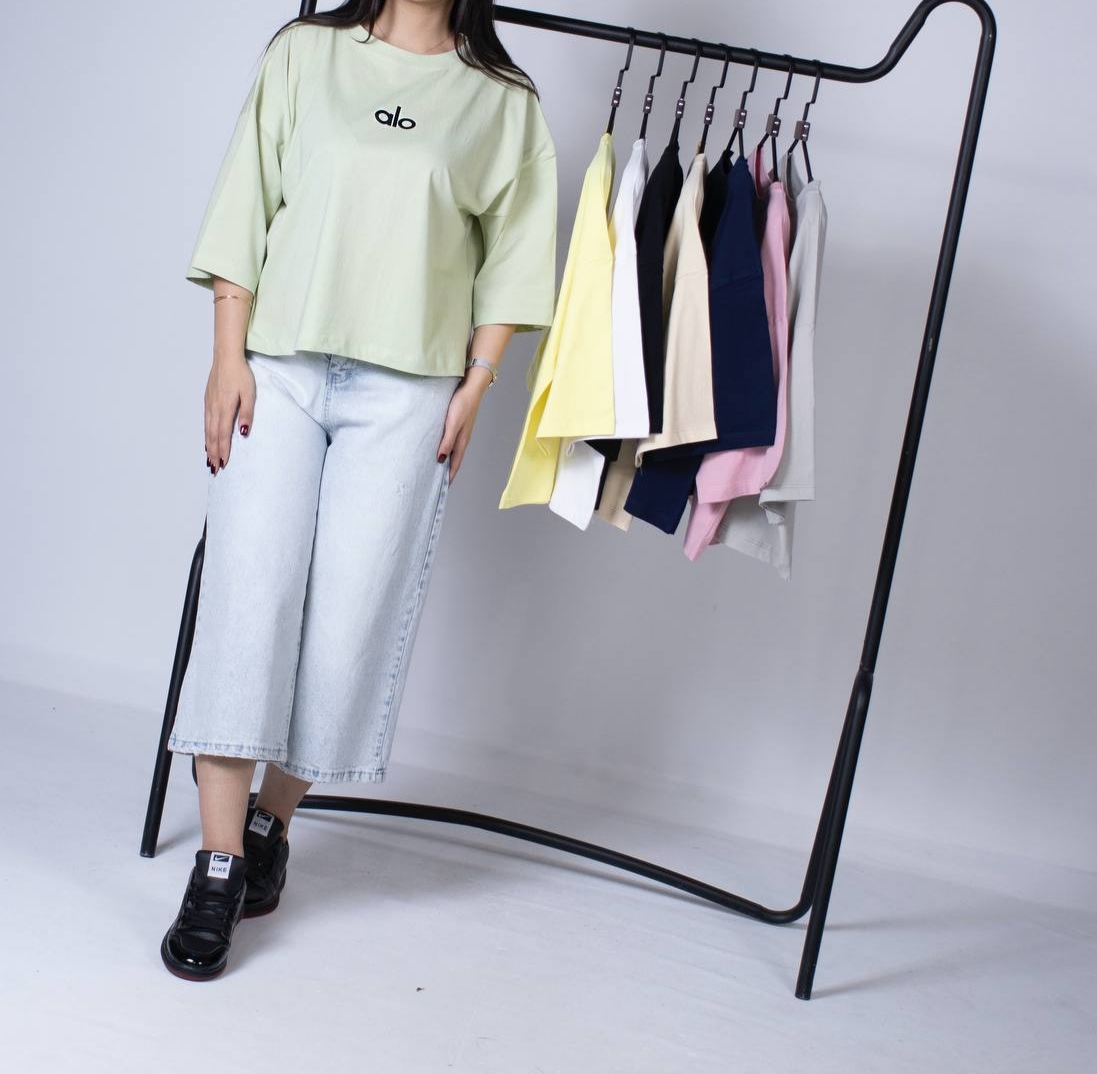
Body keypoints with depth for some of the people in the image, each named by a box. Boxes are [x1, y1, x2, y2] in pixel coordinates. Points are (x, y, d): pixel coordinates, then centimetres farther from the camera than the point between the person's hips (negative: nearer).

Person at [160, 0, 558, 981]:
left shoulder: (504, 102, 10)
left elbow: (511, 258, 8)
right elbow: (246, 209, 7)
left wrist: (475, 387, -1)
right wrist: (229, 356, -1)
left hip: (406, 392, 0)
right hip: (278, 366, 1)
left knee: (352, 617, -2)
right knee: (247, 599, -5)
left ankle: (274, 824, 18)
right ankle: (218, 866, 0)